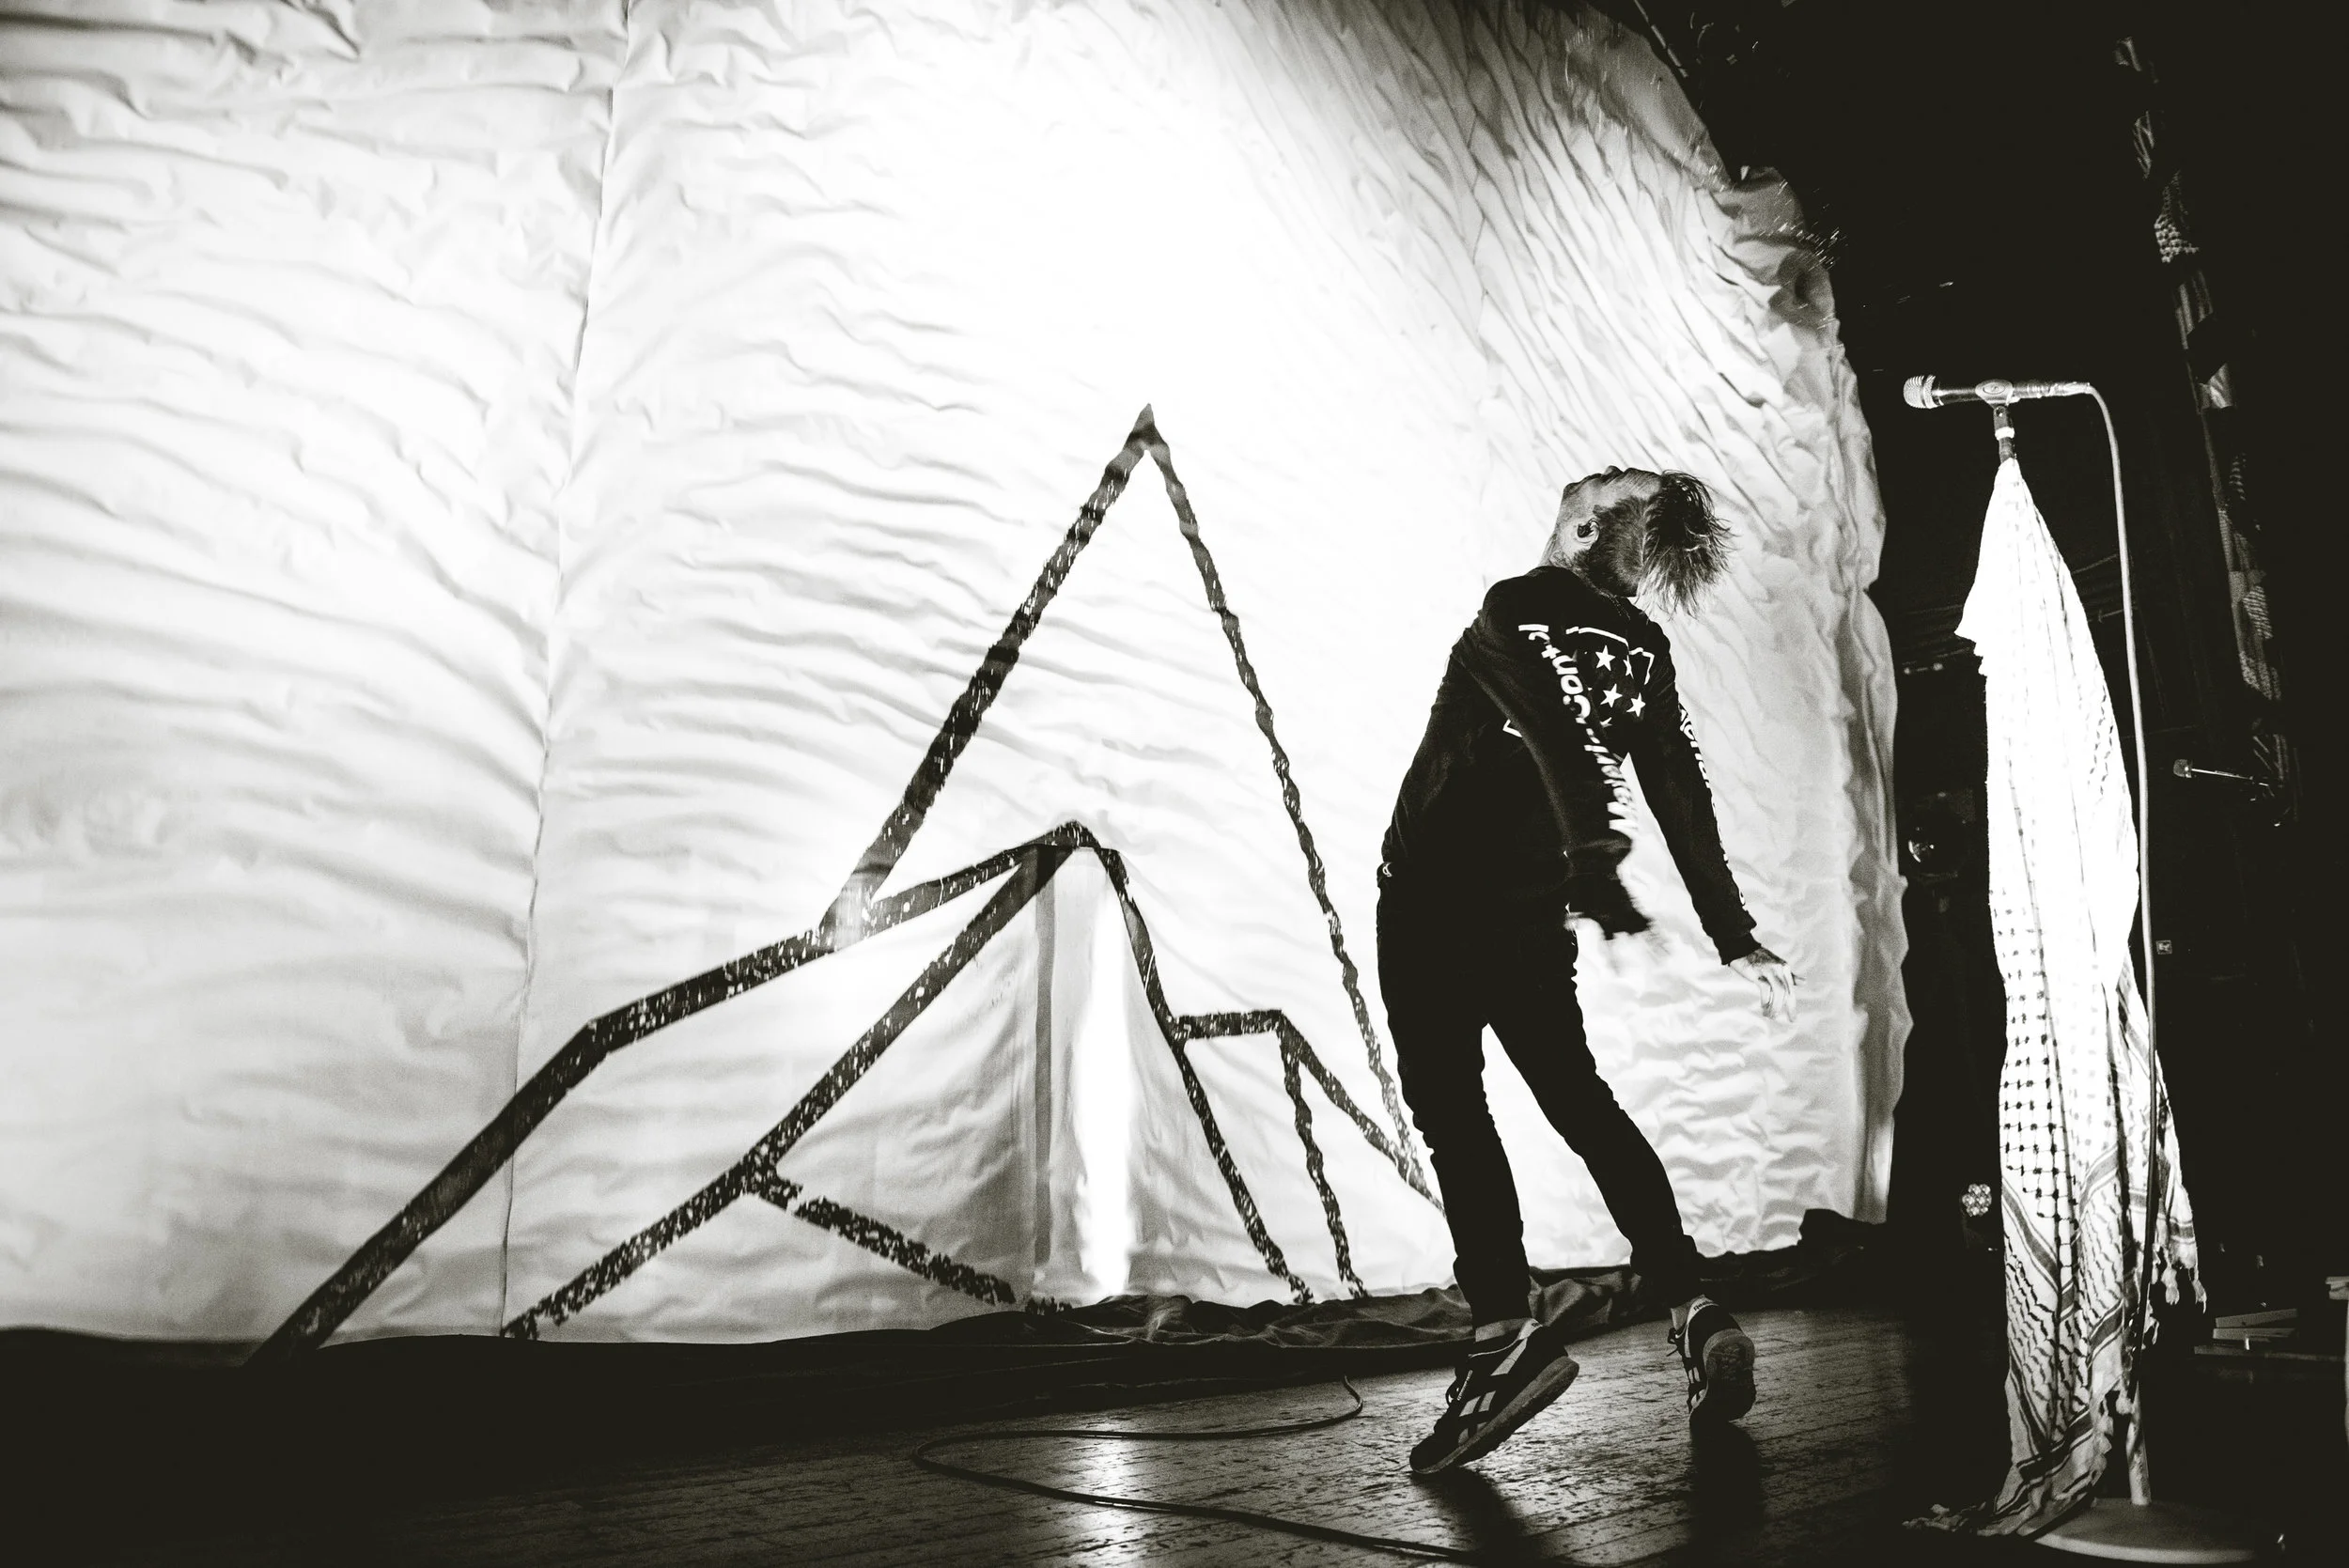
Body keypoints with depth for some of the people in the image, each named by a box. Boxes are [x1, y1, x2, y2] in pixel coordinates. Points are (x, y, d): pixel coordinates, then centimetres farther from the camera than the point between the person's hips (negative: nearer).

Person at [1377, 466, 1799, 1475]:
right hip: (1532, 917, 7)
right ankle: (1690, 1310, 12)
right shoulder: (1641, 650, 9)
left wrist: (1605, 892, -33)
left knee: (1450, 1110, -6)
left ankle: (1505, 1332, -14)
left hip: (1431, 901, -6)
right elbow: (1683, 801, 7)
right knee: (1579, 1101, 16)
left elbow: (1563, 748, -23)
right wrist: (1737, 939, 10)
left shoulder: (1514, 615, -8)